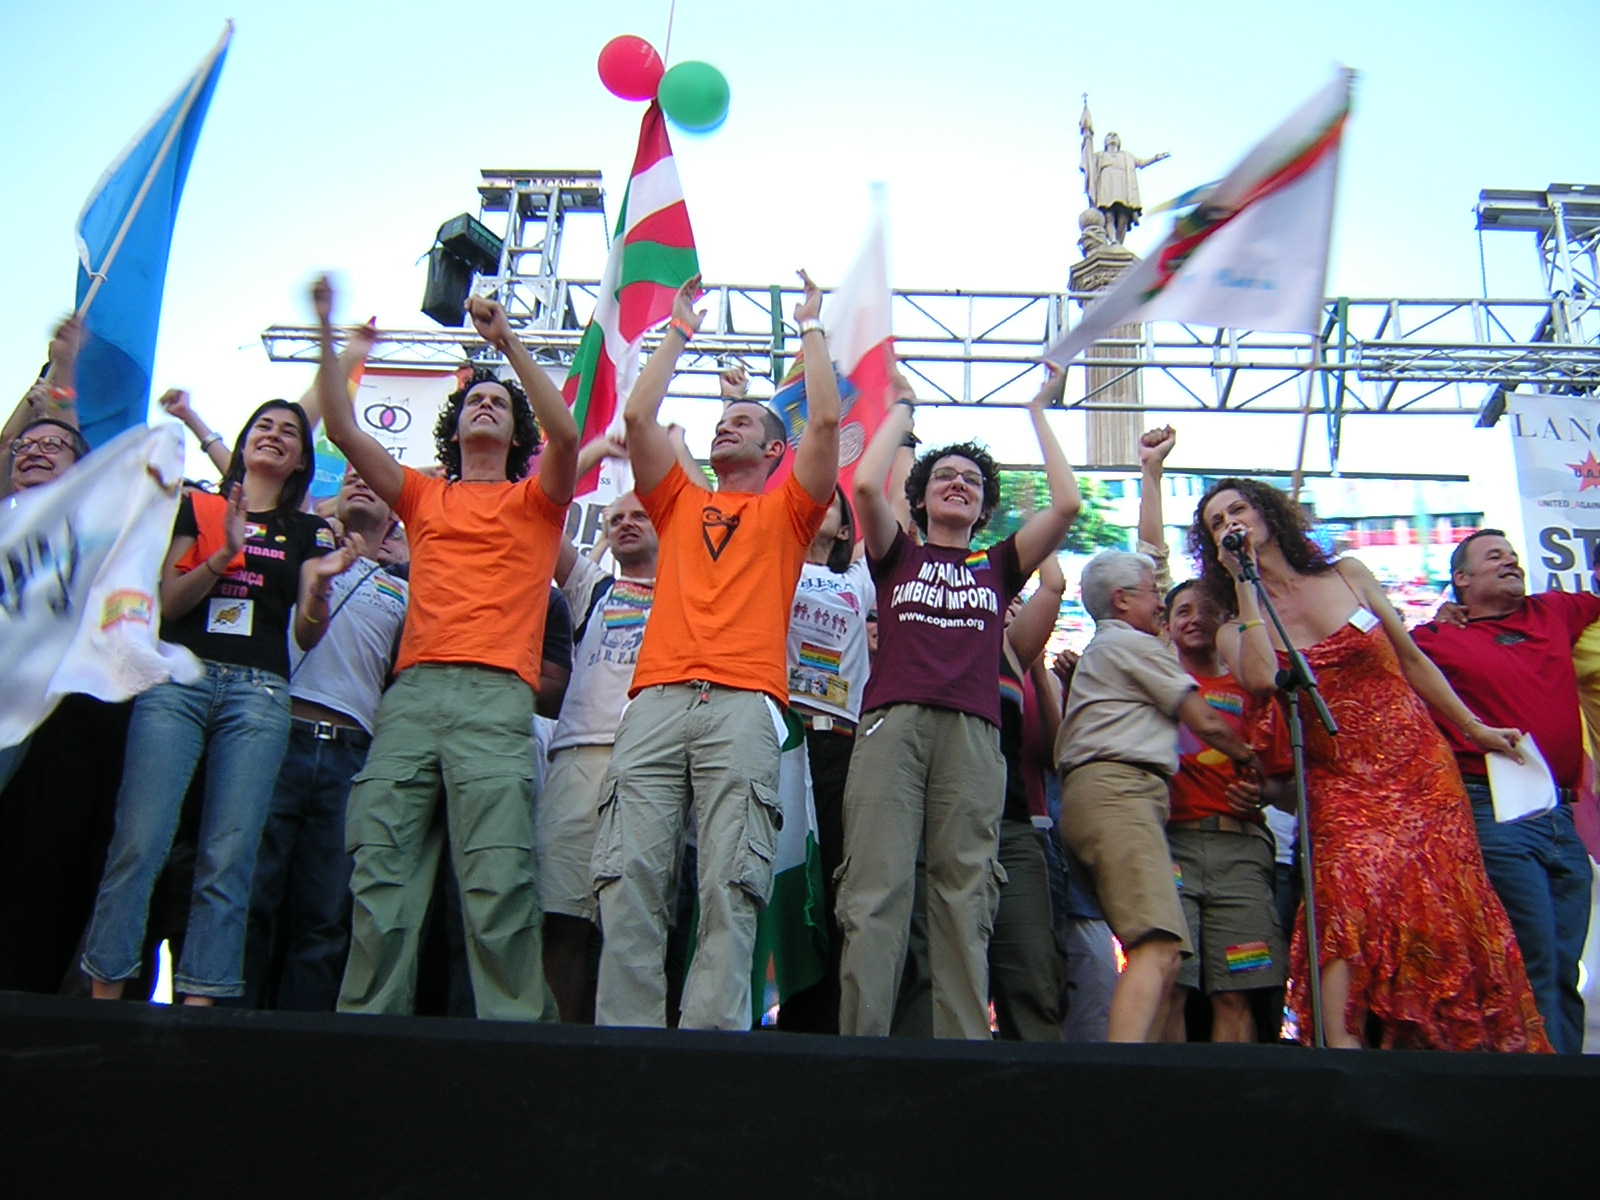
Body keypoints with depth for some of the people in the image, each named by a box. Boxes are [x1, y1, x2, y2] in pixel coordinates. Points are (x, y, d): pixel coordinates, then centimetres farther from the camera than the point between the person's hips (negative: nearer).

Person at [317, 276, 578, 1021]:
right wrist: (326, 334, 9)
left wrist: (507, 341, -3)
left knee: (497, 881, -13)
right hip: (413, 689, 3)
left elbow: (565, 434, -2)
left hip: (495, 694, -3)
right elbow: (343, 430, 16)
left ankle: (515, 1031, -10)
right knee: (381, 874, -5)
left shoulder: (534, 501, 18)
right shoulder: (423, 498, 25)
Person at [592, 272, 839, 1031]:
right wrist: (679, 332, 32)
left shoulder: (785, 509, 23)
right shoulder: (679, 504, 30)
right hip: (658, 699, 2)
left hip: (743, 704, -2)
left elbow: (825, 419, 11)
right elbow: (638, 415, 21)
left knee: (732, 886, -14)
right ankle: (622, 1041, -12)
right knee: (632, 877, -11)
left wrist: (810, 327, 23)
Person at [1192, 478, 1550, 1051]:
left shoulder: (1348, 575, 7)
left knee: (1444, 915, -5)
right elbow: (1262, 682, -20)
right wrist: (1245, 584, -13)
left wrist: (1474, 728, 17)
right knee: (1351, 895, -26)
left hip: (1423, 769, 2)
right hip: (1341, 786, -2)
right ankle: (1339, 1041, -31)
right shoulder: (1235, 630, 3)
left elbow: (1412, 660, 16)